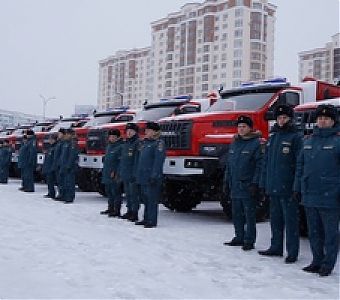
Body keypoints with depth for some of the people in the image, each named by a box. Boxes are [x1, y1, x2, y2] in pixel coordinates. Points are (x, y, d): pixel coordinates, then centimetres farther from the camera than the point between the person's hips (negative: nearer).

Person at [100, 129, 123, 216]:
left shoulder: (120, 146, -12)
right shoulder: (109, 146, 17)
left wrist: (115, 172, -21)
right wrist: (104, 172, 19)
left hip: (114, 175, -9)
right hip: (107, 175, 9)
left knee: (115, 192, -5)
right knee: (109, 192, 16)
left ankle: (117, 211, -1)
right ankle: (110, 208, 27)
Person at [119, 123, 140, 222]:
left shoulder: (137, 143, -10)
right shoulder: (125, 144, 16)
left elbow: (138, 159, -16)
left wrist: (135, 173, -21)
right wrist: (120, 172, 16)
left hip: (132, 174, -8)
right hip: (125, 174, 8)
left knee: (134, 194, -4)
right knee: (127, 194, 15)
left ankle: (135, 214, 1)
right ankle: (129, 211, 24)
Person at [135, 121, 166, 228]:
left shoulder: (159, 143, -8)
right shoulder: (144, 143, 19)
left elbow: (158, 161, -16)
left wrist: (154, 176, -22)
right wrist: (137, 174, 18)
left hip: (151, 178, -9)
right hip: (143, 177, 9)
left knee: (152, 199, -6)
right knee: (145, 199, 15)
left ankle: (152, 221, -2)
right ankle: (146, 219, 24)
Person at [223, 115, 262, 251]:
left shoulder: (255, 143, -7)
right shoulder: (234, 143, 14)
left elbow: (259, 165, -12)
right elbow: (229, 165, 19)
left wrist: (255, 183, -17)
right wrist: (227, 181, 15)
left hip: (248, 187, -7)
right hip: (235, 187, 7)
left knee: (249, 215, 0)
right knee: (236, 214, 14)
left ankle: (249, 240, 7)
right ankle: (239, 237, 25)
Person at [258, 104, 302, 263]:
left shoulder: (295, 137, -6)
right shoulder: (273, 136, 15)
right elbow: (266, 161, 17)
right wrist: (264, 183, 12)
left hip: (288, 187, -7)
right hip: (273, 187, 7)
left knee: (290, 220, 0)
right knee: (275, 219, 15)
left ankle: (292, 252, 7)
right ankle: (276, 247, 27)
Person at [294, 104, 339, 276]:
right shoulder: (308, 141, 13)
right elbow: (300, 166, 18)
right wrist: (297, 188, 14)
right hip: (309, 196, 6)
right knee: (314, 232, 14)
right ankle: (317, 261, 26)